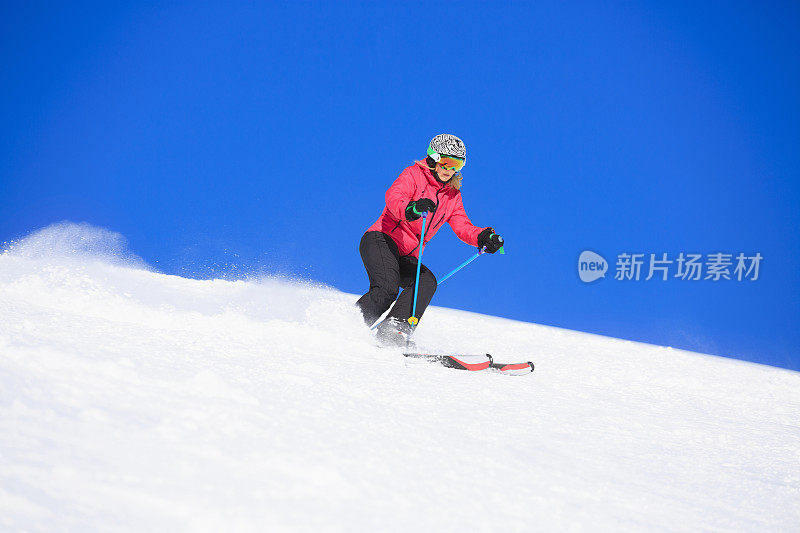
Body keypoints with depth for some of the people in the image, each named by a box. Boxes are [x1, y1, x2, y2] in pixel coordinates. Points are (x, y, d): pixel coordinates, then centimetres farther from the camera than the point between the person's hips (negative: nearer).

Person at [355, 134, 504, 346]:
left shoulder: (452, 195, 16)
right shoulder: (413, 175, -5)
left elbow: (462, 226, 9)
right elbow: (393, 197, -24)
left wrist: (483, 237, -13)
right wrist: (411, 210, -47)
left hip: (405, 257, 7)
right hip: (381, 241, -7)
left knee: (427, 281, -22)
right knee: (387, 288, -29)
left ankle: (395, 328, -33)